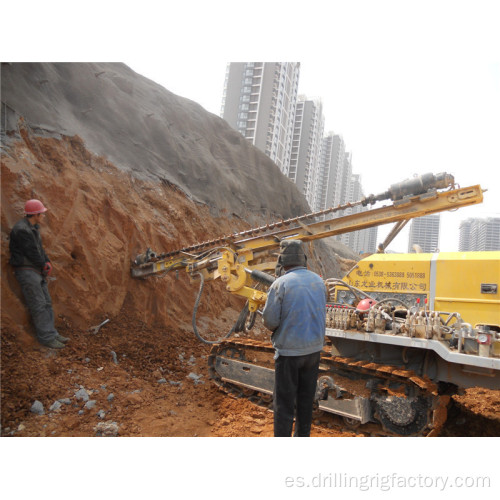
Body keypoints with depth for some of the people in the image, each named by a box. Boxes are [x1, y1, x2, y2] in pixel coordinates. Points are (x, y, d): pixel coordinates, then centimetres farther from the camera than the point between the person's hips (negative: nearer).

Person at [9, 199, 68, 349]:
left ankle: (52, 333, 17)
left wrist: (48, 263, 0)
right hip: (26, 271, -10)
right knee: (38, 305, -7)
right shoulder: (21, 230, -19)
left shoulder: (33, 228, 13)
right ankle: (46, 338, -2)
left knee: (47, 303, 10)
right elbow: (32, 253, -18)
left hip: (38, 271, 10)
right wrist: (45, 264, -2)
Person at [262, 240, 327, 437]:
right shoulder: (318, 281, 3)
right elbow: (320, 314, 12)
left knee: (284, 403, 6)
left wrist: (274, 327, 6)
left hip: (289, 350, -6)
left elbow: (270, 320, -15)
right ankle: (302, 435, 34)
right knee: (306, 399, 19)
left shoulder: (281, 283, -16)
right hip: (314, 348, 6)